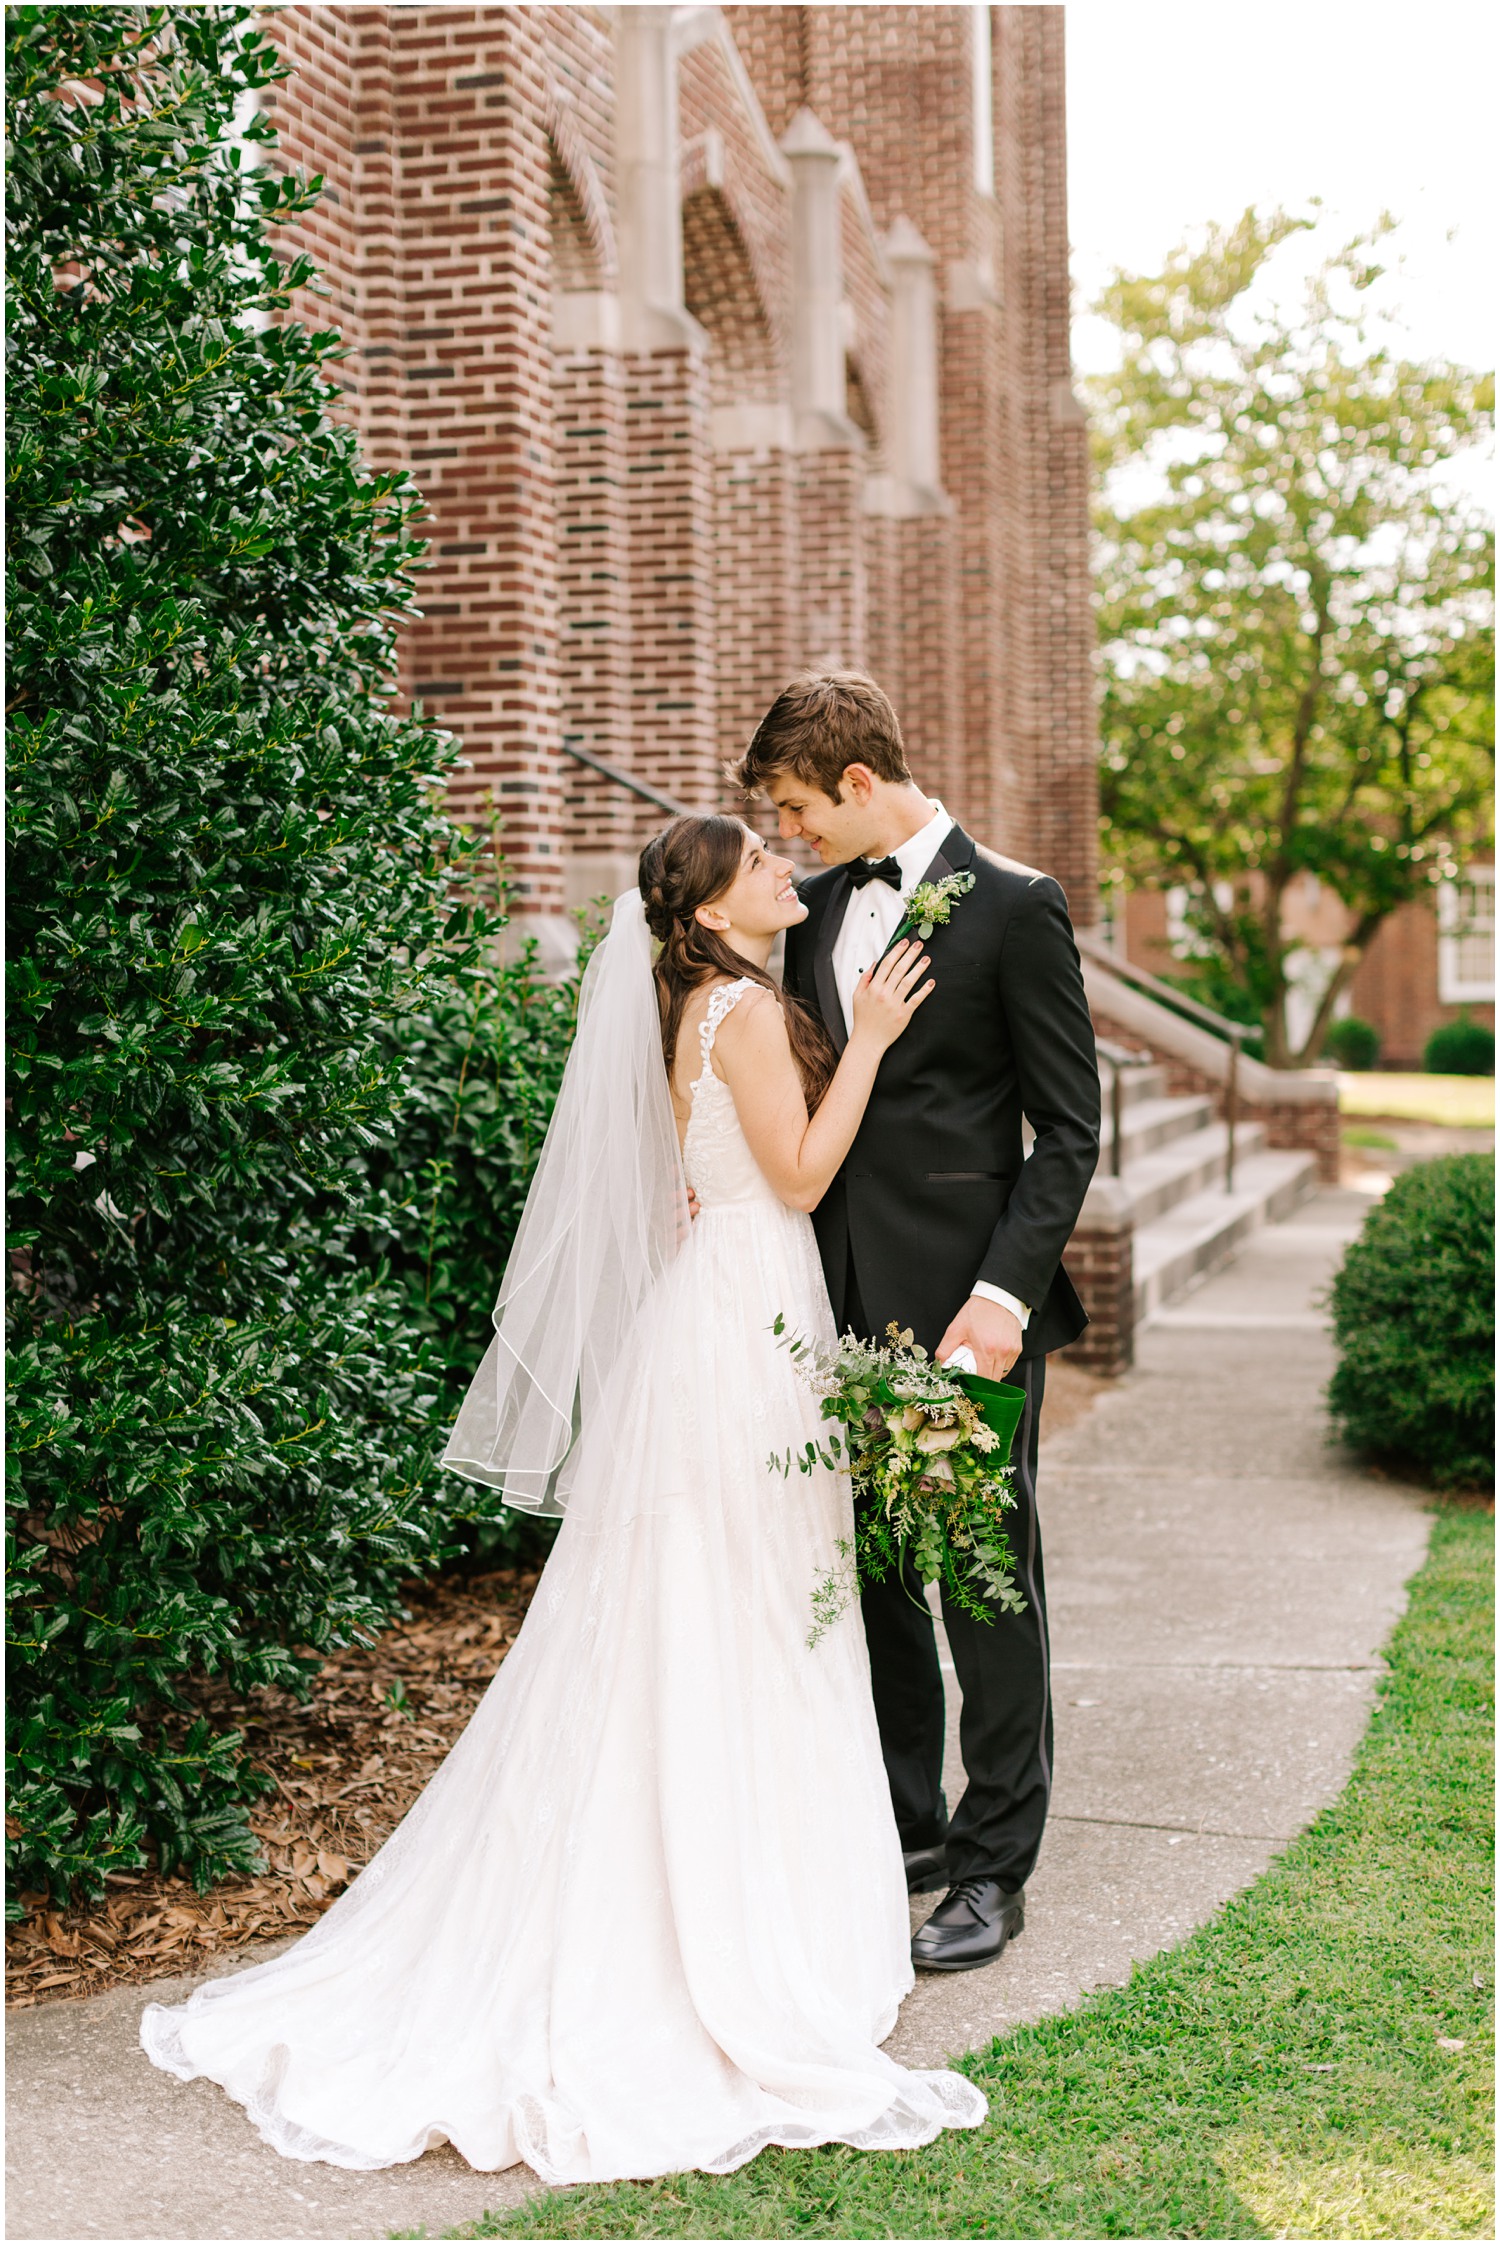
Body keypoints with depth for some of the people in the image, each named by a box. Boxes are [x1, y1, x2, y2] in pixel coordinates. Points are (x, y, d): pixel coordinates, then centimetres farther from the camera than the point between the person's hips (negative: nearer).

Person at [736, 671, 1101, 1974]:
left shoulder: (1012, 907, -7)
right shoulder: (815, 912, 12)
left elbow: (1069, 1130, -8)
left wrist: (1002, 1296, -16)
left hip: (964, 1302, -6)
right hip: (844, 1301, 6)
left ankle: (995, 1867, 12)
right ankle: (906, 1827, 26)